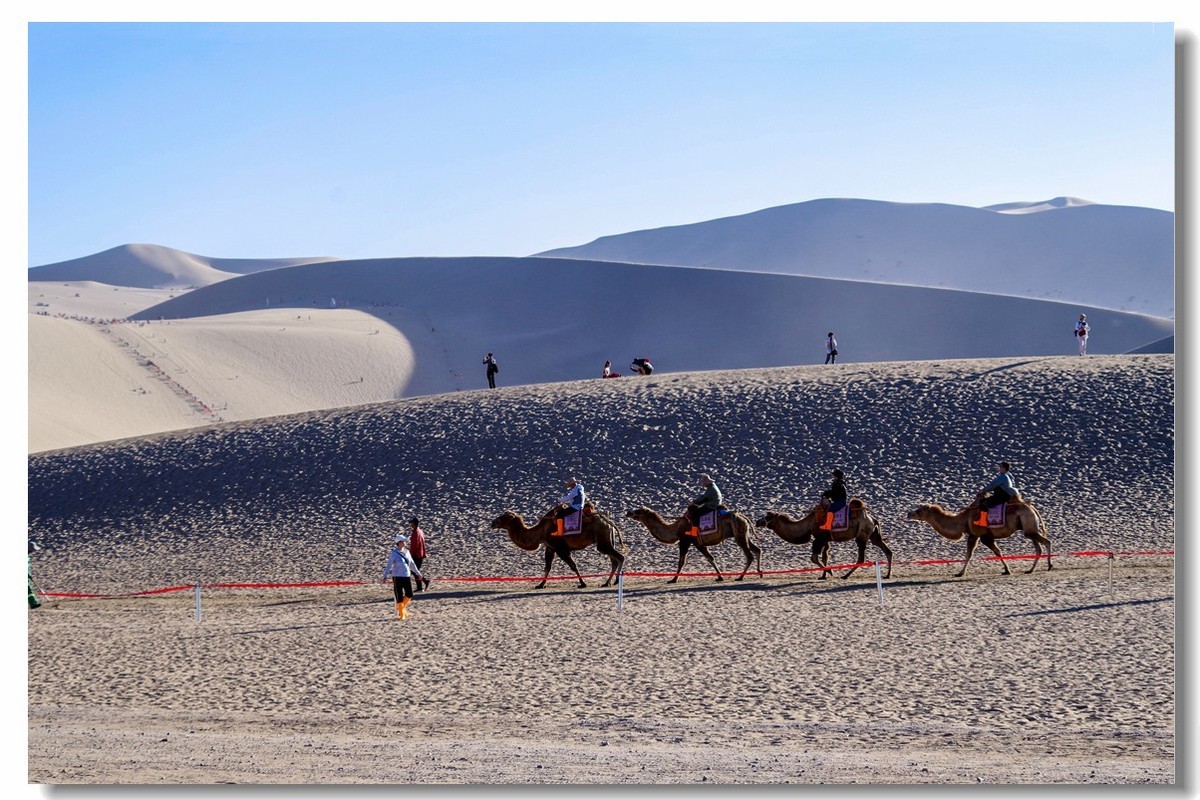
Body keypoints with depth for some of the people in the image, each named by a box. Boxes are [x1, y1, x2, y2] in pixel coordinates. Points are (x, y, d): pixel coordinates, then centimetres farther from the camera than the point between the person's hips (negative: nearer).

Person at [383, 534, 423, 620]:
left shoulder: (406, 551, 8)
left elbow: (411, 564, 19)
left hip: (407, 576, 6)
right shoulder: (394, 553, -11)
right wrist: (385, 576, -20)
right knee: (399, 596, -1)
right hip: (397, 577, -6)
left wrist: (417, 573, 24)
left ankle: (402, 607, 27)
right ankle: (401, 614, 10)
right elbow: (389, 565, -12)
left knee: (409, 595, 3)